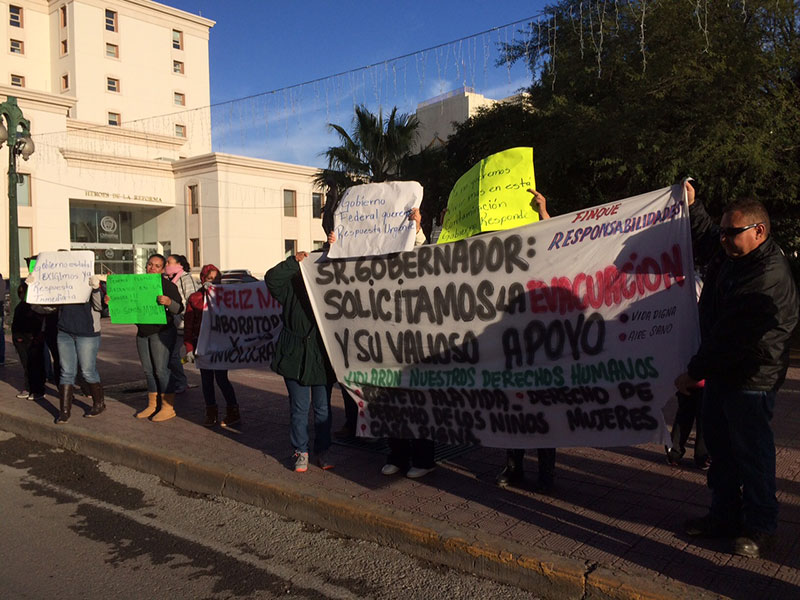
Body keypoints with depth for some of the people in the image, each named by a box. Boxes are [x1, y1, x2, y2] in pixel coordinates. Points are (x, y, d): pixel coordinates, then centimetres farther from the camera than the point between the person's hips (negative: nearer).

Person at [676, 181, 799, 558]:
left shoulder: (769, 279, -25)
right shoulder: (731, 255, 5)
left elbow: (731, 340, -25)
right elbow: (703, 240, 30)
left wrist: (694, 372, -18)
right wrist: (691, 204, 22)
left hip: (750, 380, -10)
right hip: (721, 373, 10)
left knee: (752, 453, 3)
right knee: (721, 448, 17)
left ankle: (759, 527, 20)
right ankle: (724, 516, 32)